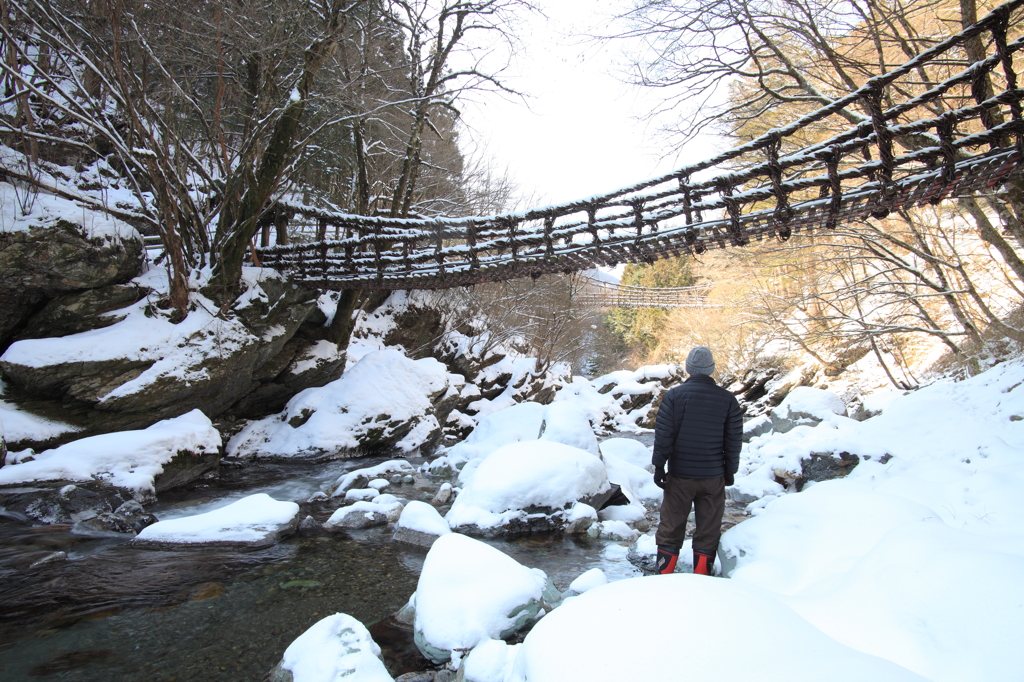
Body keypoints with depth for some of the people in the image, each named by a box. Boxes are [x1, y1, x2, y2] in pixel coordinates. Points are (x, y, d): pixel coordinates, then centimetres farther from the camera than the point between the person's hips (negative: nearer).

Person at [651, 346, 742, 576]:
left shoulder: (674, 395, -8)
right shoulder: (727, 399, -2)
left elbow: (663, 435, -8)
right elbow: (734, 441, 2)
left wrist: (659, 466, 0)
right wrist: (730, 470, 13)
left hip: (680, 475, -1)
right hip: (714, 477, 1)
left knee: (670, 529, 9)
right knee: (708, 532, 10)